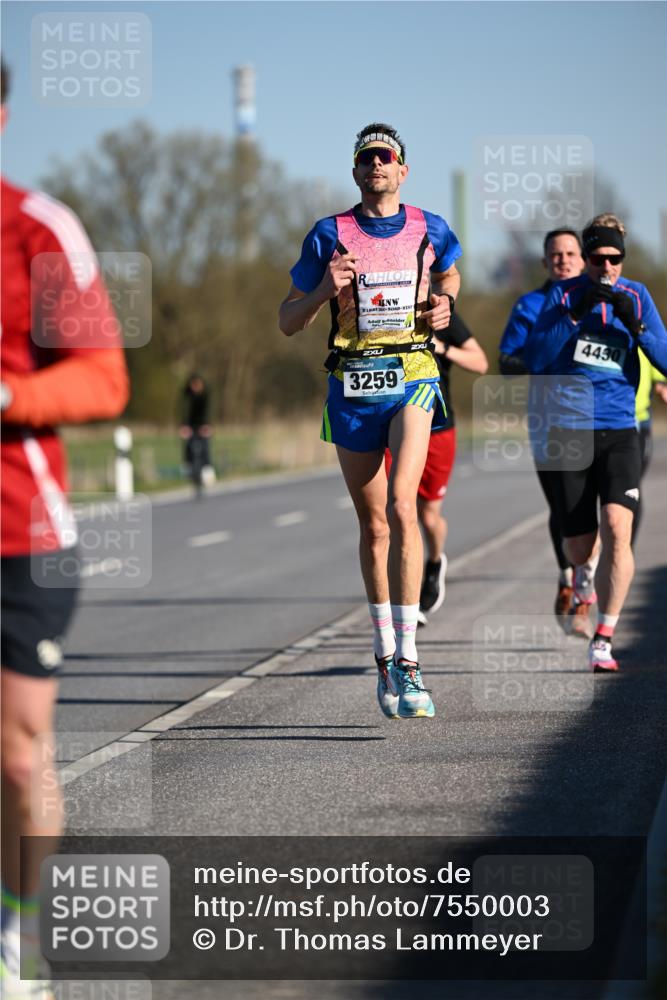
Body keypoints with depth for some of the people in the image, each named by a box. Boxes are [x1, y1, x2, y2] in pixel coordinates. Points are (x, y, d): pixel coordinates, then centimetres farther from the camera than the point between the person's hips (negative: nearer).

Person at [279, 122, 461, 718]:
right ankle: (385, 653, 23)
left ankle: (408, 661, -22)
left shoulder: (429, 229, 5)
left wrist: (444, 306, 7)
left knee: (401, 504, -20)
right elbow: (288, 322, 4)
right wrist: (324, 290, -15)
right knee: (372, 524, 8)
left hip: (412, 378, -1)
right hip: (351, 384, 1)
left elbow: (450, 272, 29)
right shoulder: (330, 235, 2)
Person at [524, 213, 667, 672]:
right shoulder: (563, 294, 3)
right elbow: (534, 359, -7)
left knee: (617, 529, -20)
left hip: (619, 432, 0)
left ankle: (603, 639, -16)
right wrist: (575, 314, -17)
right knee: (579, 551, 2)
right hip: (570, 431, 0)